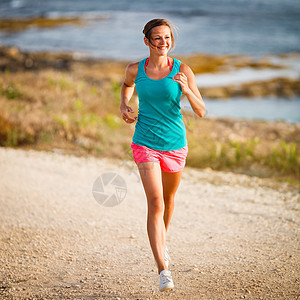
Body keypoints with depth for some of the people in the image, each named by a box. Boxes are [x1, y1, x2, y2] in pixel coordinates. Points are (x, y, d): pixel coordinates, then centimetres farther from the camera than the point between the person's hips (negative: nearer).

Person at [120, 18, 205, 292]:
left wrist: (187, 90, -26)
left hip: (175, 144, 1)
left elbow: (201, 112, -9)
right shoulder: (135, 70, -4)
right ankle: (163, 270, -18)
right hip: (145, 145, -1)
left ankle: (162, 240, 53)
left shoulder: (183, 71, -8)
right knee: (155, 203, -15)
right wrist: (124, 106, 4)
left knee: (168, 199, 21)